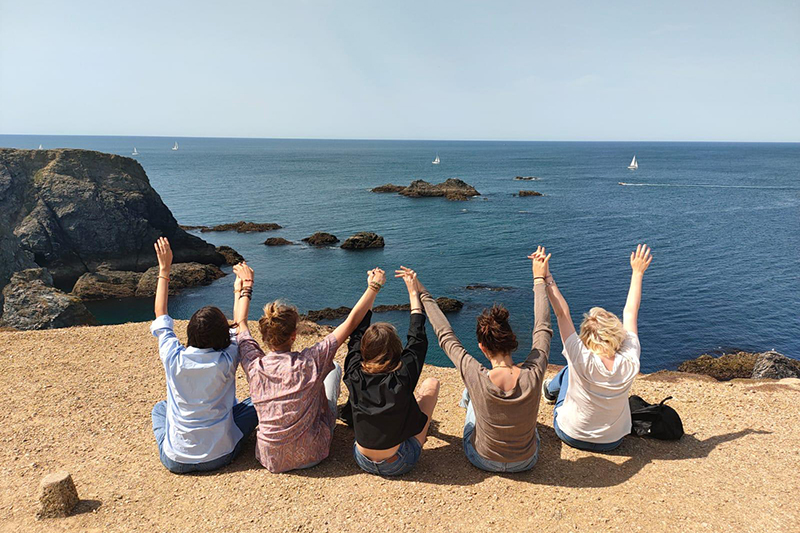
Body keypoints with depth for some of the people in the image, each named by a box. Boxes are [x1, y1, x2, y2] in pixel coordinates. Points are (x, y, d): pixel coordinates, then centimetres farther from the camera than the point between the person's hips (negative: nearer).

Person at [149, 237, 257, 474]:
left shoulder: (174, 359, -15)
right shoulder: (226, 362, -19)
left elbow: (161, 316, 3)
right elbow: (238, 330, 5)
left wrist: (164, 270, 8)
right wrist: (240, 291, 15)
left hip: (175, 460, 2)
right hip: (220, 457, -2)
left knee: (160, 408, 30)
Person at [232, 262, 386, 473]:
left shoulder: (254, 365, -14)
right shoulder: (309, 362, -23)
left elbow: (240, 322, 5)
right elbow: (351, 322, -16)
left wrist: (246, 285, 18)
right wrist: (374, 286, -6)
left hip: (270, 460, 3)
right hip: (310, 456, -3)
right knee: (334, 368, 14)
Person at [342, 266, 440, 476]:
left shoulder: (355, 375, -17)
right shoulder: (402, 378, -24)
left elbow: (357, 333, -1)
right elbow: (417, 339, -9)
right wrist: (413, 292, 0)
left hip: (363, 461, 3)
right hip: (398, 464, -3)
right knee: (431, 383, 9)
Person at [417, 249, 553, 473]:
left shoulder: (476, 377, -31)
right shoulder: (533, 375, -28)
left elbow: (446, 336, -17)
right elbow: (542, 328, -11)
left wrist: (423, 294, -7)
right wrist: (539, 280, 1)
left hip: (483, 460, 0)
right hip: (526, 461, 1)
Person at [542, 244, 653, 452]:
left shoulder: (582, 361, -32)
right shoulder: (630, 364, -23)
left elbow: (562, 314, -27)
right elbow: (630, 313, -11)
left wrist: (546, 277, -26)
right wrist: (637, 272, 0)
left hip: (571, 435, -3)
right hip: (612, 442, 3)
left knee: (568, 371, 18)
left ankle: (551, 390, 48)